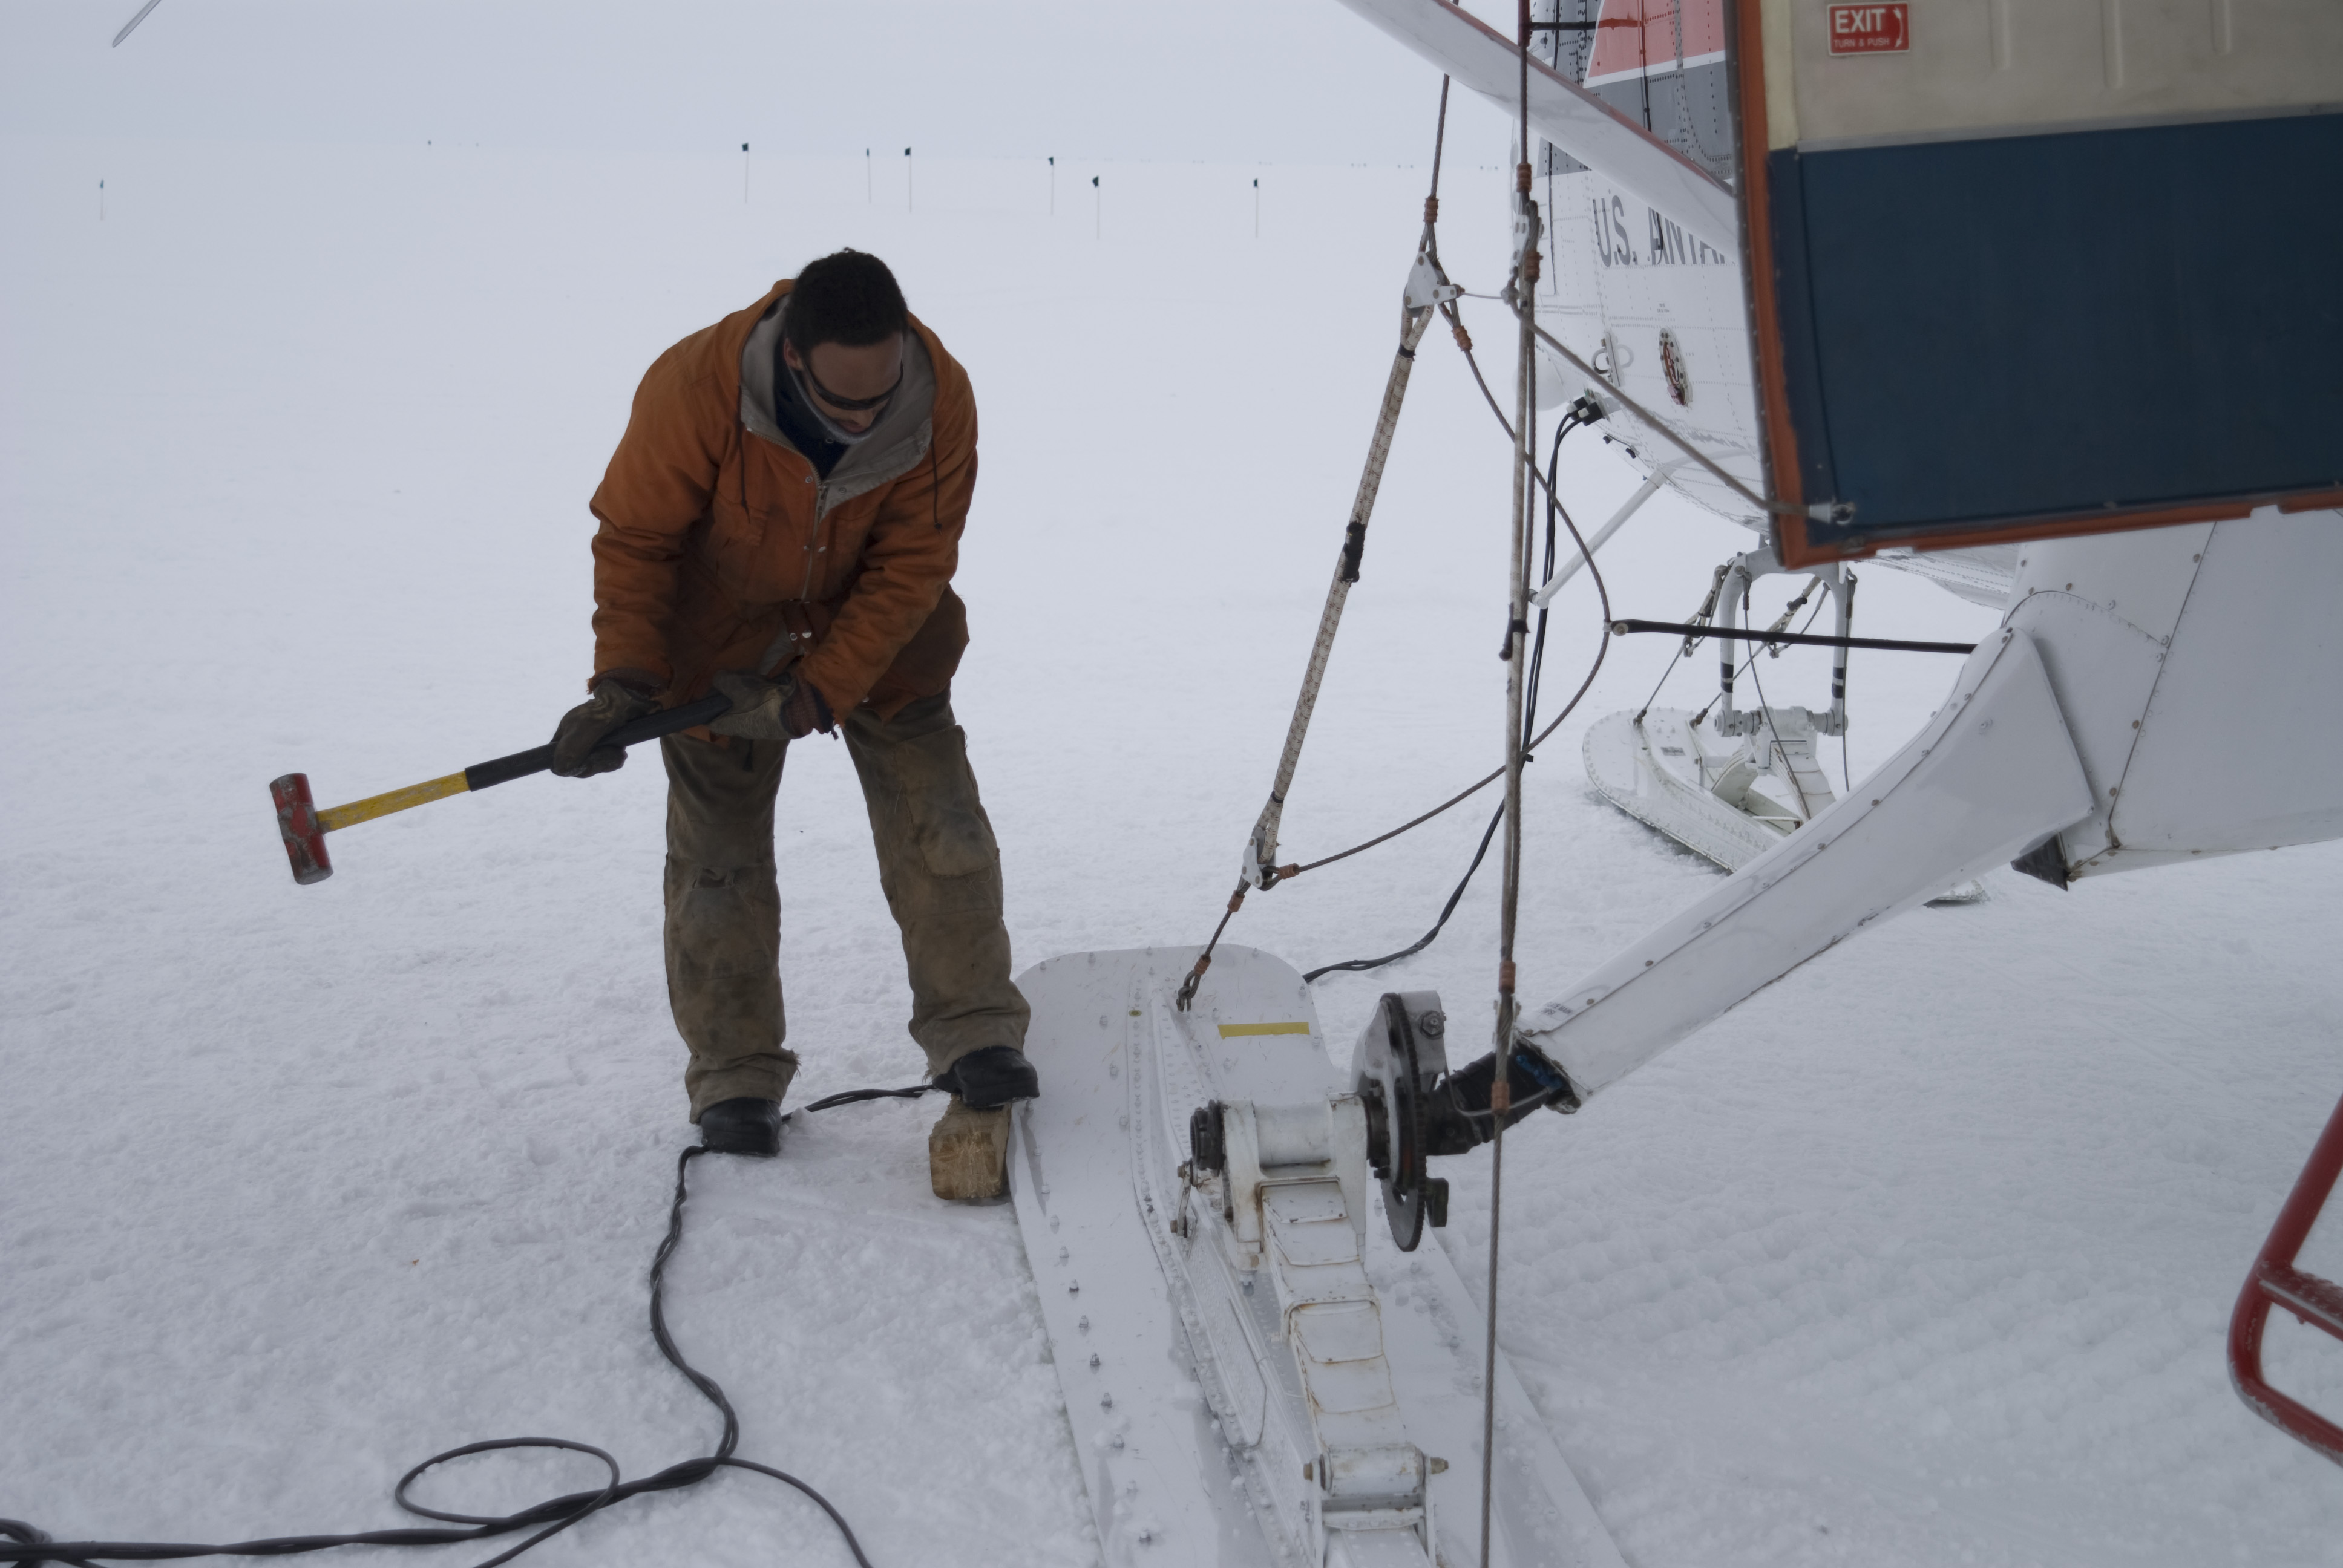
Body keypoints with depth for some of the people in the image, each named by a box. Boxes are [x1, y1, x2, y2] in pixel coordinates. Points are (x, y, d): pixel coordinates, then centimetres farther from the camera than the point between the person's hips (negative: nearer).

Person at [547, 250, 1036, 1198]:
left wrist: (815, 695, -26)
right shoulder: (696, 389, -33)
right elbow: (635, 538, -19)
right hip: (723, 629, -1)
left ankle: (974, 1036, 7)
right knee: (718, 854, 0)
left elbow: (911, 567, -21)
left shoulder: (941, 398, -27)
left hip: (876, 623, 1)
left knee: (938, 826, -6)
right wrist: (624, 682, -28)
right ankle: (735, 1077, 13)